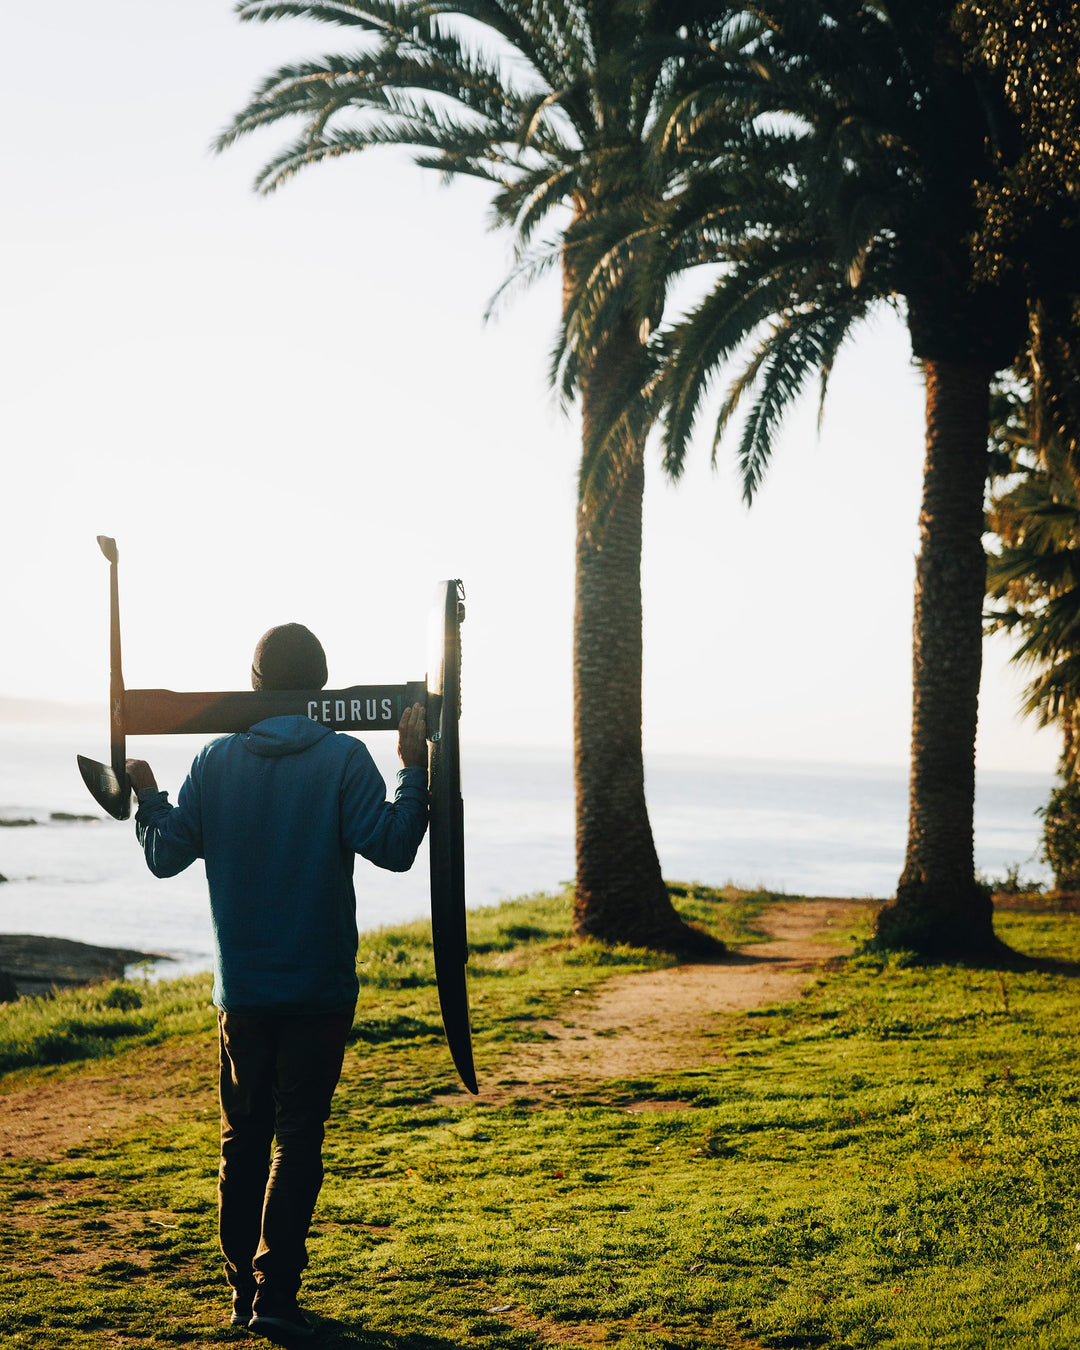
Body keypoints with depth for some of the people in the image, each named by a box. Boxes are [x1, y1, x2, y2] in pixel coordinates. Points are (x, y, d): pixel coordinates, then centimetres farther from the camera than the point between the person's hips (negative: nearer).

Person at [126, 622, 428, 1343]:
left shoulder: (216, 761, 1)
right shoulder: (343, 758, -8)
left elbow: (166, 855, 6)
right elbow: (392, 847, -14)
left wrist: (146, 797, 23)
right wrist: (415, 770, -7)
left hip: (241, 987, 3)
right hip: (319, 988, -3)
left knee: (243, 1137, 14)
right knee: (298, 1141, 2)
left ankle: (243, 1289, 19)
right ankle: (275, 1295, -2)